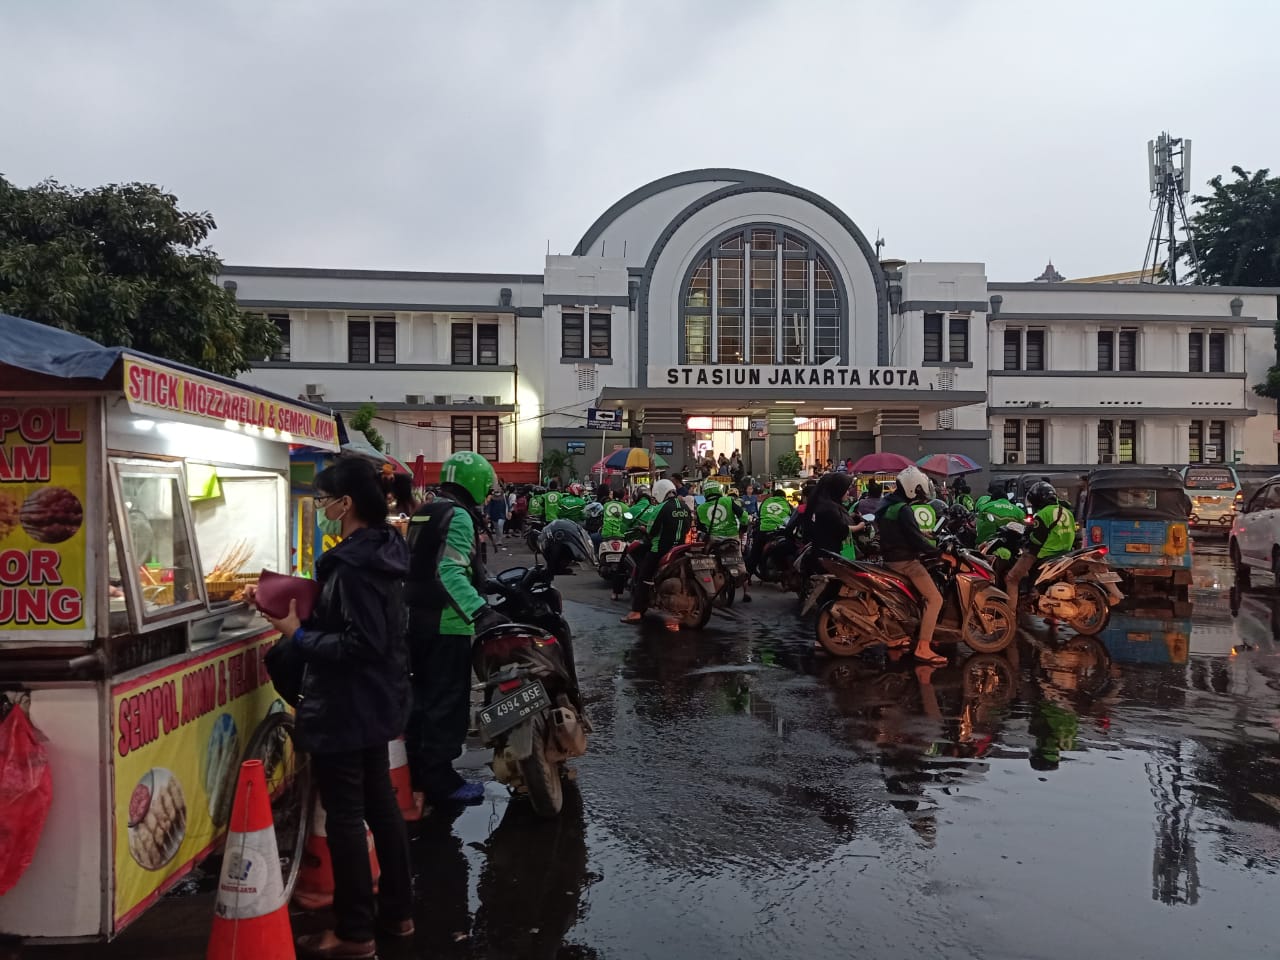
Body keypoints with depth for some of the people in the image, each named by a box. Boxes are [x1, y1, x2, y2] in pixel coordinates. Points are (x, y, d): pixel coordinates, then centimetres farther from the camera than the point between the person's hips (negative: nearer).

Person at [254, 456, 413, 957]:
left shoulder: (352, 564, -23)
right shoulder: (380, 551, 6)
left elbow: (360, 645, -26)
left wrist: (298, 635, -17)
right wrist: (301, 612, 7)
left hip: (345, 709, -10)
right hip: (375, 703, 10)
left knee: (345, 817, 2)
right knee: (379, 804, 18)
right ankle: (396, 912, 31)